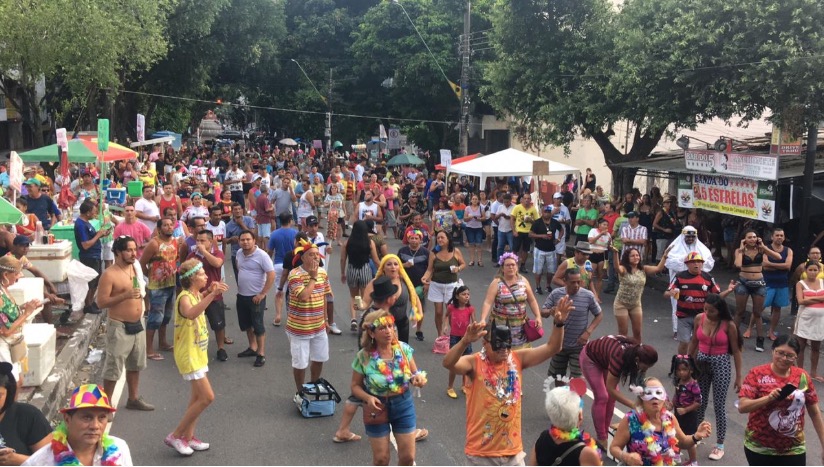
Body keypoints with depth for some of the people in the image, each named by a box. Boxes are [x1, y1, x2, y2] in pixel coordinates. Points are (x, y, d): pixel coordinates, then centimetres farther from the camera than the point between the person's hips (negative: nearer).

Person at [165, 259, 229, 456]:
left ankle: (188, 437, 24)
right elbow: (191, 313, -48)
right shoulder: (185, 298, -22)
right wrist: (212, 294, -53)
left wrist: (211, 292, 14)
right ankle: (175, 436, 0)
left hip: (198, 353, 9)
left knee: (198, 396, 14)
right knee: (207, 397, -10)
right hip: (188, 355, -9)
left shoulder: (197, 295, 6)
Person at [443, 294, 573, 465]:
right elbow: (448, 363, -33)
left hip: (512, 449, 4)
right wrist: (465, 341, -51)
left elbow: (551, 348, -6)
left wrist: (559, 323, -24)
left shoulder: (517, 359, -2)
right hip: (481, 452, -3)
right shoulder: (474, 363, -14)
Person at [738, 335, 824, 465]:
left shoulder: (802, 376, -1)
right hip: (759, 448, -2)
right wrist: (769, 398, -30)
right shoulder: (757, 374, -11)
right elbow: (742, 407, -17)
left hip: (793, 449, 2)